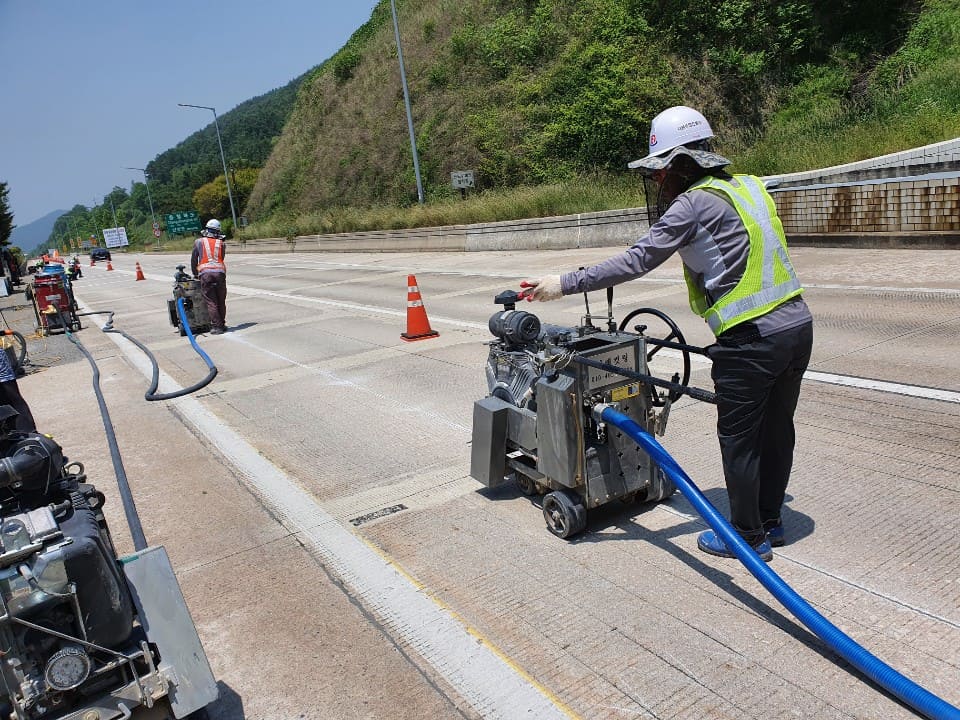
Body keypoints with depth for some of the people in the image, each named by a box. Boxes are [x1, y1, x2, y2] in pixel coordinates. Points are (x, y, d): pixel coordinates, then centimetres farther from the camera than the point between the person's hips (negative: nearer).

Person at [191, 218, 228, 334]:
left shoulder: (199, 242, 12)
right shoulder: (221, 243, 15)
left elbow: (193, 260, 17)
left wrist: (195, 274, 29)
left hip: (205, 273, -2)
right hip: (220, 272, 2)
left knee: (211, 302, -1)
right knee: (221, 301, 11)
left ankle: (216, 326, -6)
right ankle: (222, 324, 17)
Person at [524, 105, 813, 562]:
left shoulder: (695, 203, -11)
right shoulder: (748, 186, 14)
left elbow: (636, 261, -17)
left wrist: (565, 284, -14)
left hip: (753, 338, -9)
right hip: (798, 325, 9)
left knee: (739, 438, 7)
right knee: (776, 429, 19)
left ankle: (749, 536, 21)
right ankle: (770, 523, 35)